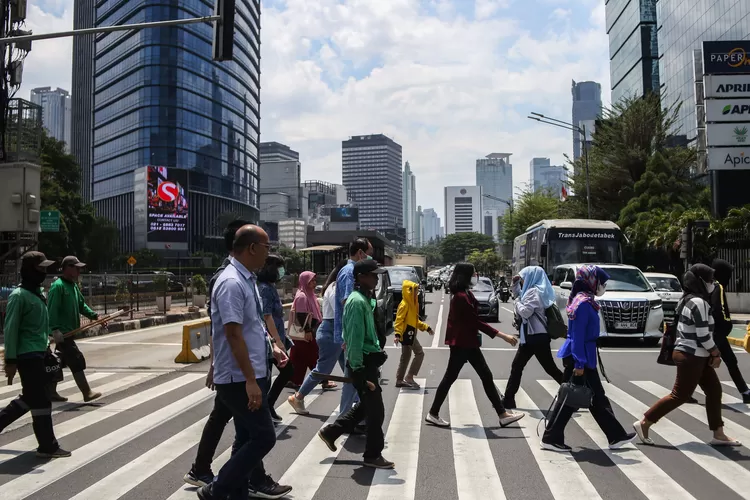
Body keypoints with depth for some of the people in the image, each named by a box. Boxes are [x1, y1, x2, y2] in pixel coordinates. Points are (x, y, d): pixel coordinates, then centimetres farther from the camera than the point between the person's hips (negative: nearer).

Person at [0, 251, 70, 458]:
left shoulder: (38, 292, 13)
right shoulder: (19, 296, -15)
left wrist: (47, 347, 21)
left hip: (37, 354, 9)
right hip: (28, 356, -9)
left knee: (29, 398, 18)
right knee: (41, 401, -3)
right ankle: (48, 446, 6)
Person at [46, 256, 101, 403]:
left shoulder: (74, 285, 13)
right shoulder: (58, 286, -16)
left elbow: (81, 305, 19)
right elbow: (52, 310, -22)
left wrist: (94, 316, 7)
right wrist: (55, 330, -29)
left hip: (67, 331, 10)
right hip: (62, 332, -10)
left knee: (60, 362, 15)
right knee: (77, 361, -8)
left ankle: (51, 392, 25)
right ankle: (87, 393, -3)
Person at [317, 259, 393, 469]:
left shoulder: (364, 299, 12)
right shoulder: (357, 302, -20)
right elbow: (355, 340, -23)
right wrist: (358, 371, -23)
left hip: (369, 361, 10)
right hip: (363, 363, -10)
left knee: (366, 406, 20)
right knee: (376, 410, 0)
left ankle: (330, 432, 30)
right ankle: (372, 455, 14)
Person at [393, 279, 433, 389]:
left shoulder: (412, 303, 15)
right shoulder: (404, 304, -15)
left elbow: (415, 320, 23)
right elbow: (399, 320, -22)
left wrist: (427, 328, 20)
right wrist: (397, 334, -32)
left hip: (409, 334, 10)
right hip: (407, 333, -10)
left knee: (405, 357, 12)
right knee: (420, 353, -9)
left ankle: (399, 380, 18)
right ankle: (409, 377, -6)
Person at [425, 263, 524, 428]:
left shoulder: (465, 294, 12)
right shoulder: (461, 296, -21)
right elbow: (476, 322, -22)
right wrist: (503, 335, -23)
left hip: (468, 342, 10)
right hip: (461, 343, -10)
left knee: (486, 376, 9)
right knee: (450, 377, 1)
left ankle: (503, 414, 13)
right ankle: (433, 414, 14)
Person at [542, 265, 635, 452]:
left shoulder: (585, 300, 12)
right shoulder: (584, 302, -18)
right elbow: (578, 335, -22)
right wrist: (579, 363, -23)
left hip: (584, 357, 10)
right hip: (579, 358, -10)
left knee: (597, 397, 13)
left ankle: (616, 436, 21)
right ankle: (551, 439, 5)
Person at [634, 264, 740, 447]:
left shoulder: (689, 299, 12)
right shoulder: (698, 302, -19)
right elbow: (703, 335, -21)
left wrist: (712, 352, 10)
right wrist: (715, 352, -5)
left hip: (695, 355, 10)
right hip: (691, 356, -10)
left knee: (714, 390, 12)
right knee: (680, 395, -4)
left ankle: (719, 435, 18)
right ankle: (643, 423, 1)